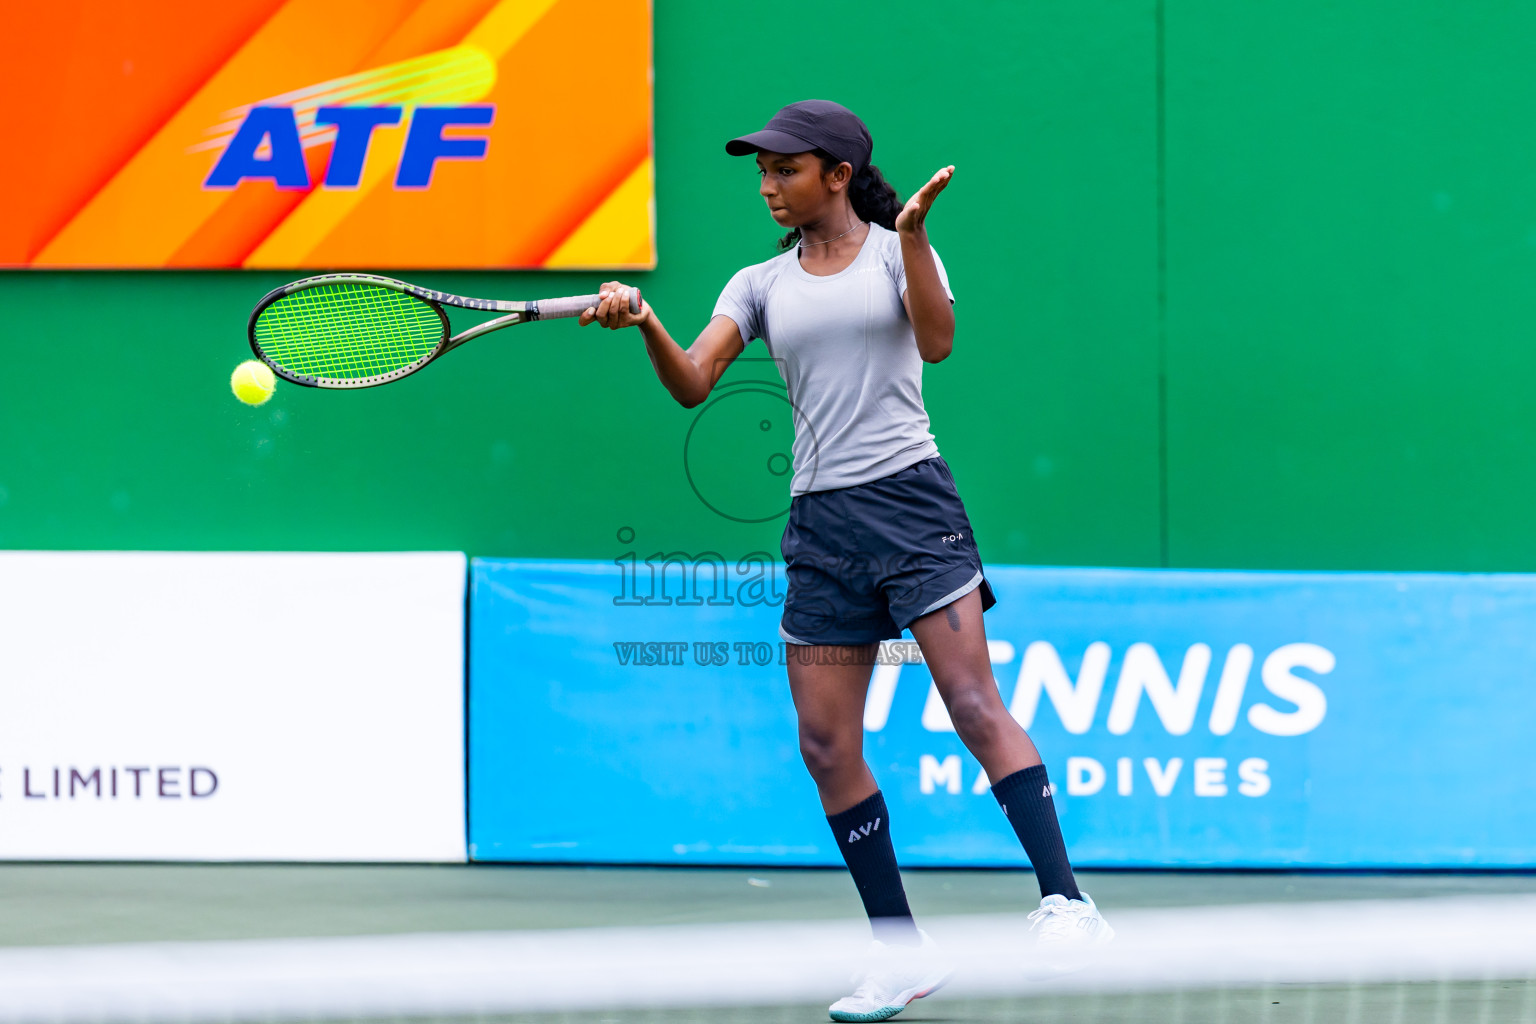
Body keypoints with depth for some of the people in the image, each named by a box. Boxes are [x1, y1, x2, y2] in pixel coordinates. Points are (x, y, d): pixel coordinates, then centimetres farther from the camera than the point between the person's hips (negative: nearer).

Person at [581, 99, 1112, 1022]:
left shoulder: (897, 252, 5)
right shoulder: (760, 286, 12)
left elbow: (937, 341, -13)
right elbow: (693, 385, 0)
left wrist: (914, 231, -19)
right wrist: (645, 322, -18)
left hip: (911, 500, -4)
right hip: (821, 523, 4)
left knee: (974, 704, -16)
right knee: (826, 745, 0)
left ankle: (1065, 900, -18)